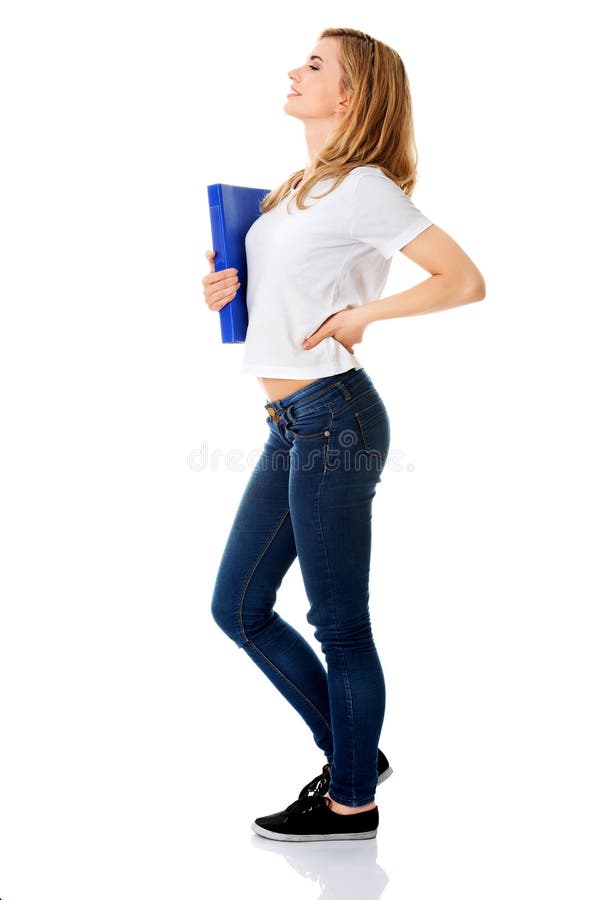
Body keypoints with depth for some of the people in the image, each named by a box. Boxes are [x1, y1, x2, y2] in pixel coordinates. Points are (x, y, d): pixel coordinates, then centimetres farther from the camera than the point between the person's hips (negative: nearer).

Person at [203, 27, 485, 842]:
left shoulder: (363, 187, -9)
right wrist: (230, 288, 8)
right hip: (293, 423, 10)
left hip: (332, 417, -10)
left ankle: (352, 802, 22)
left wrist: (362, 315, -15)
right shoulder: (297, 189, 17)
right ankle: (354, 754, 29)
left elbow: (466, 281, -13)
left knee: (339, 623, 2)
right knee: (238, 606, 14)